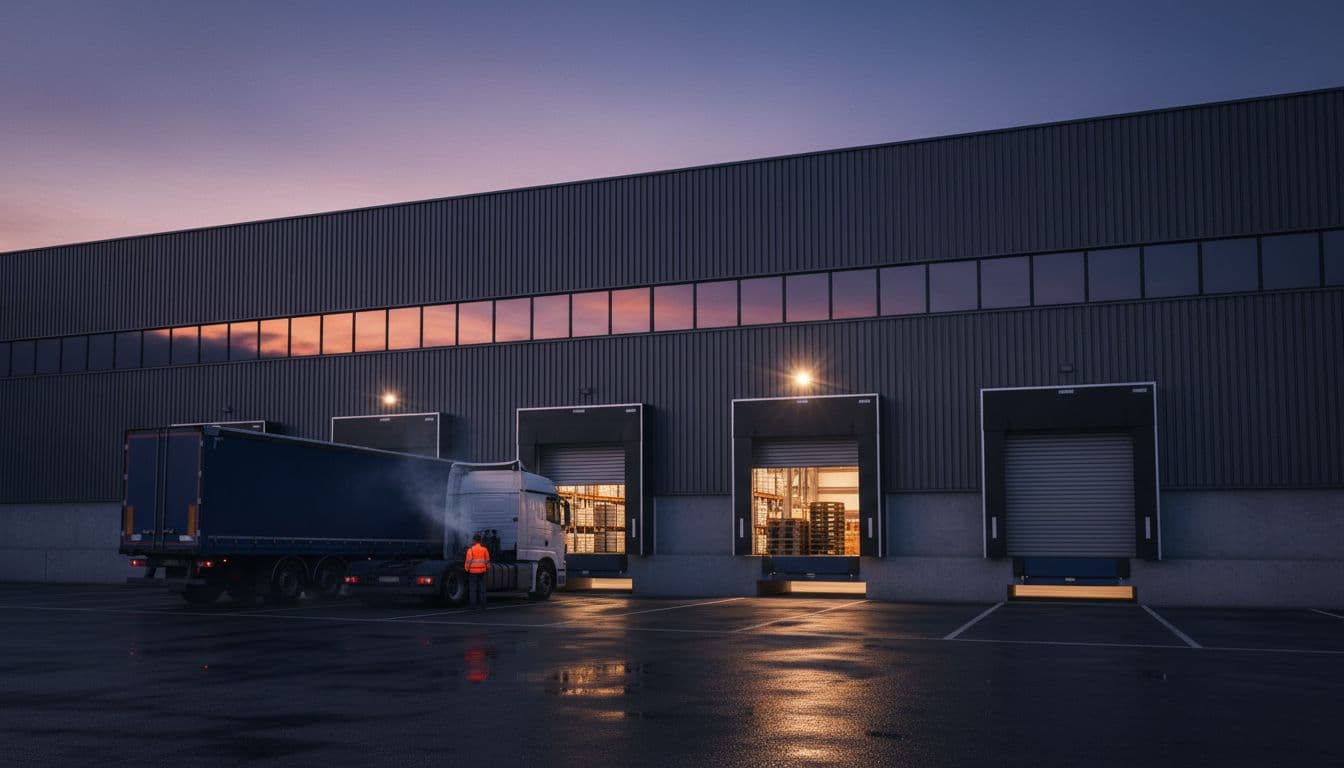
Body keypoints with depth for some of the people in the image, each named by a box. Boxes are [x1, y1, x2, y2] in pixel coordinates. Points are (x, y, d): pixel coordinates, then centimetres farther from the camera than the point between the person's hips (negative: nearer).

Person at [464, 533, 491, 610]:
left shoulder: (471, 549, -9)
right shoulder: (484, 549, 1)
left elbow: (468, 561, -10)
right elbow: (487, 560, 4)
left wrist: (467, 569, 2)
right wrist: (487, 568, 15)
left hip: (473, 571, -3)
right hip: (482, 571, 3)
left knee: (473, 588, 4)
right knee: (482, 588, 7)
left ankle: (474, 605, 4)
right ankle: (482, 605, 7)